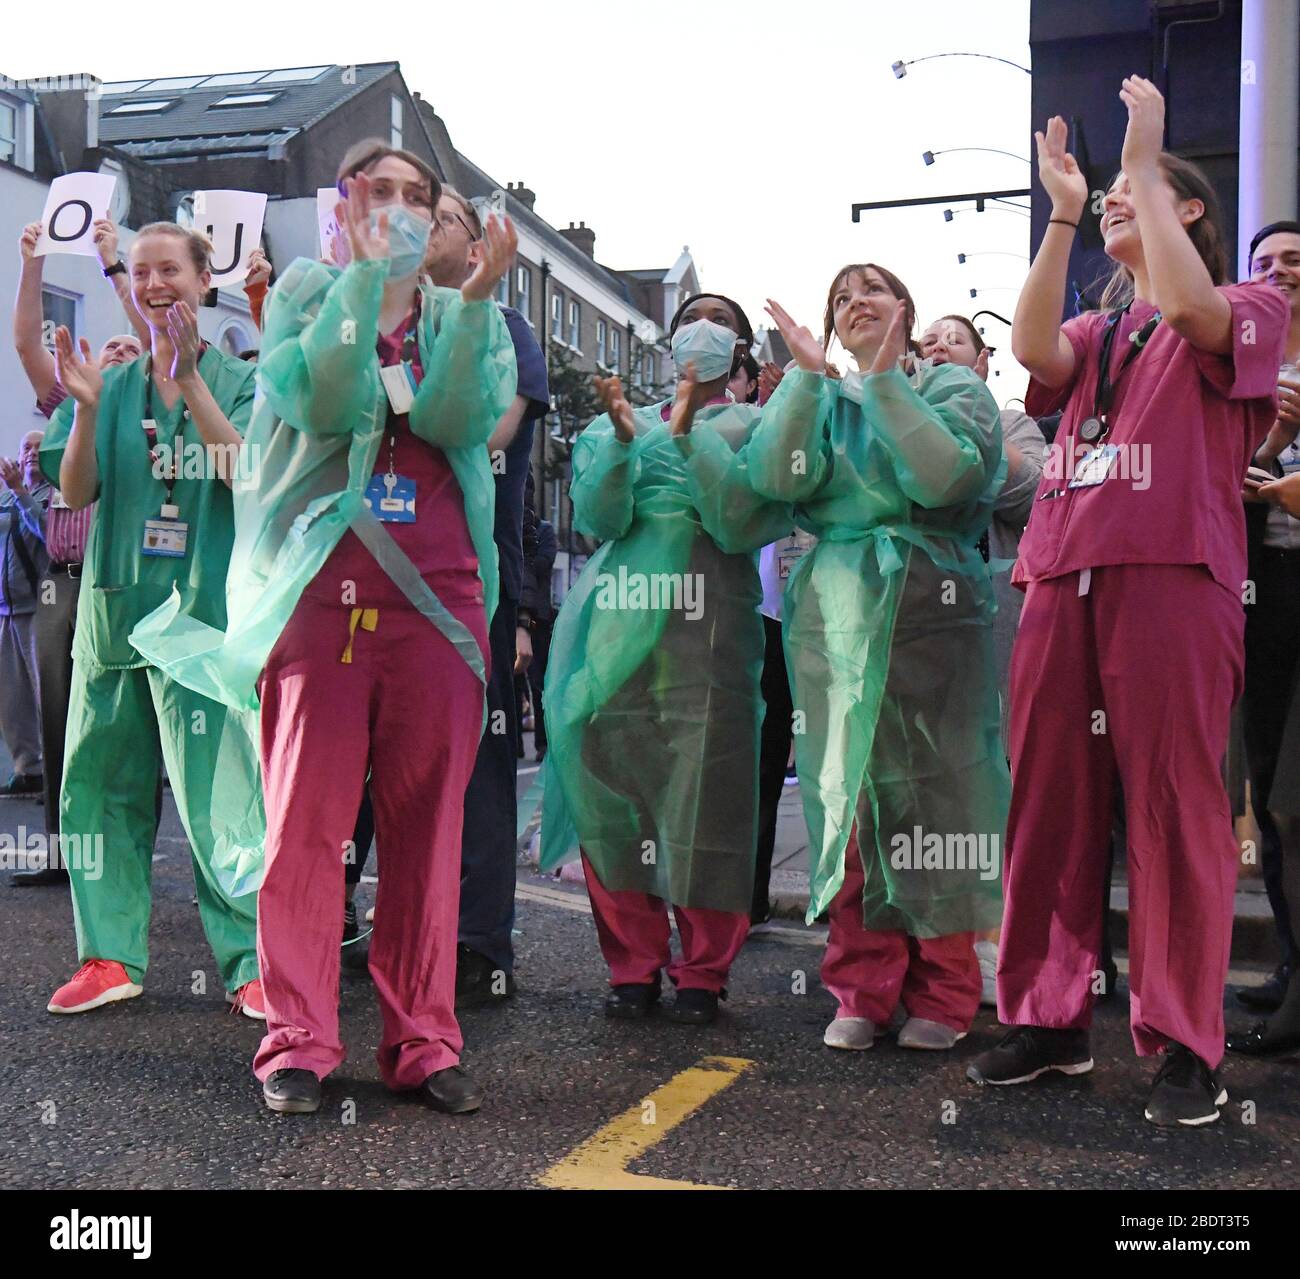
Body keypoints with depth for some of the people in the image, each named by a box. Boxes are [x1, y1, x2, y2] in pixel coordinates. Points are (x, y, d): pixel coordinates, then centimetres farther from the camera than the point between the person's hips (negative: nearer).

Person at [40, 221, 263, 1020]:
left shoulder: (237, 380, 4)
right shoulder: (113, 386, 14)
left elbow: (248, 474, -13)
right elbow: (74, 493, 4)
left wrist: (188, 381, -21)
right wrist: (86, 408, -11)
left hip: (204, 611, -4)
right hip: (114, 609, 5)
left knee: (214, 795, -9)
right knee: (99, 786, 7)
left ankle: (250, 963, -1)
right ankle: (112, 957, 18)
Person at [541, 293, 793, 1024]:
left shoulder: (753, 426, 10)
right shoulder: (624, 424, 19)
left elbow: (740, 525, -7)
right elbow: (598, 519, 2)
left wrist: (689, 435, -11)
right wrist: (622, 439, -12)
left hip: (708, 631, -3)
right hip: (618, 629, 3)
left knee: (705, 796, -4)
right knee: (612, 788, 1)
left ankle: (703, 971, 8)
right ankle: (634, 964, 13)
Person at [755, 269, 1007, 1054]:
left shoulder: (955, 388, 8)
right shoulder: (821, 399, 17)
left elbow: (945, 476, -13)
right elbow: (780, 477, -4)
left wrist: (885, 378, -11)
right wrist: (809, 374, -7)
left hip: (931, 612, -2)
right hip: (836, 614, 3)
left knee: (932, 788, -2)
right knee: (847, 792, 1)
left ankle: (942, 995, 9)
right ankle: (863, 990, 10)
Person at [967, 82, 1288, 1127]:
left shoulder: (1249, 310, 12)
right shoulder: (1094, 331, 25)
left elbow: (1189, 307, -13)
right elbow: (1033, 350, 1)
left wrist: (1143, 160, -6)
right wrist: (1063, 212, -1)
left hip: (1173, 579, -5)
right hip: (1062, 578, 5)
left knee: (1173, 809, -6)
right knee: (1050, 806, 3)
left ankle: (1185, 1044, 2)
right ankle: (1050, 1020, 12)